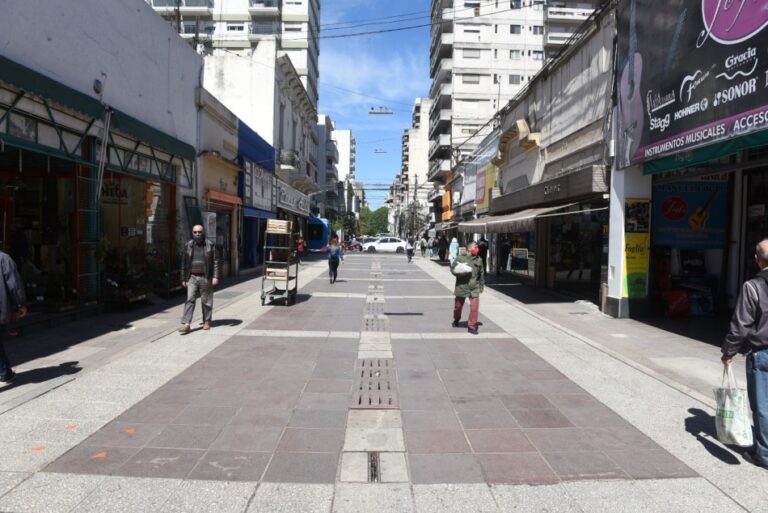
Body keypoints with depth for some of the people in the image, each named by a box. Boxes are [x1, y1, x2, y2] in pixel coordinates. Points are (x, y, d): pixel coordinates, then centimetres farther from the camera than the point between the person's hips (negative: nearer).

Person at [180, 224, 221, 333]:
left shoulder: (210, 245, 0)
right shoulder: (188, 246, 8)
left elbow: (216, 262, -3)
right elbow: (184, 263, 11)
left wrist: (216, 276, -11)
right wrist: (183, 278, 9)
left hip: (205, 278, -2)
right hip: (192, 278, 2)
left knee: (206, 301, 6)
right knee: (190, 300, -6)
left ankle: (207, 322, 20)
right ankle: (186, 324, -9)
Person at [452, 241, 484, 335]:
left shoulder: (478, 259, 6)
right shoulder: (460, 258, -3)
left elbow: (481, 273, 14)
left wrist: (482, 285, 15)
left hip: (474, 288, 2)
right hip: (461, 286, -1)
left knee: (475, 307, -9)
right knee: (458, 305, 14)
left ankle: (471, 326, 3)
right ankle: (456, 320, 42)